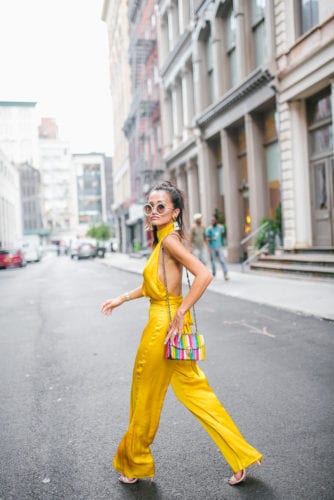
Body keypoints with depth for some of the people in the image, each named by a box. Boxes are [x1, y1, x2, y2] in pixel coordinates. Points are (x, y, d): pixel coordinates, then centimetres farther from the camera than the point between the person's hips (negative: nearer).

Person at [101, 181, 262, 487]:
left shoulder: (170, 239, -17)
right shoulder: (161, 239, 11)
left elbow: (204, 275, -27)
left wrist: (180, 314, -23)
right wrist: (121, 299, 22)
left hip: (164, 326, -9)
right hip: (160, 323, 9)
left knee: (146, 397, 9)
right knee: (193, 390, 15)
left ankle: (135, 465, 31)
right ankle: (241, 456, 24)